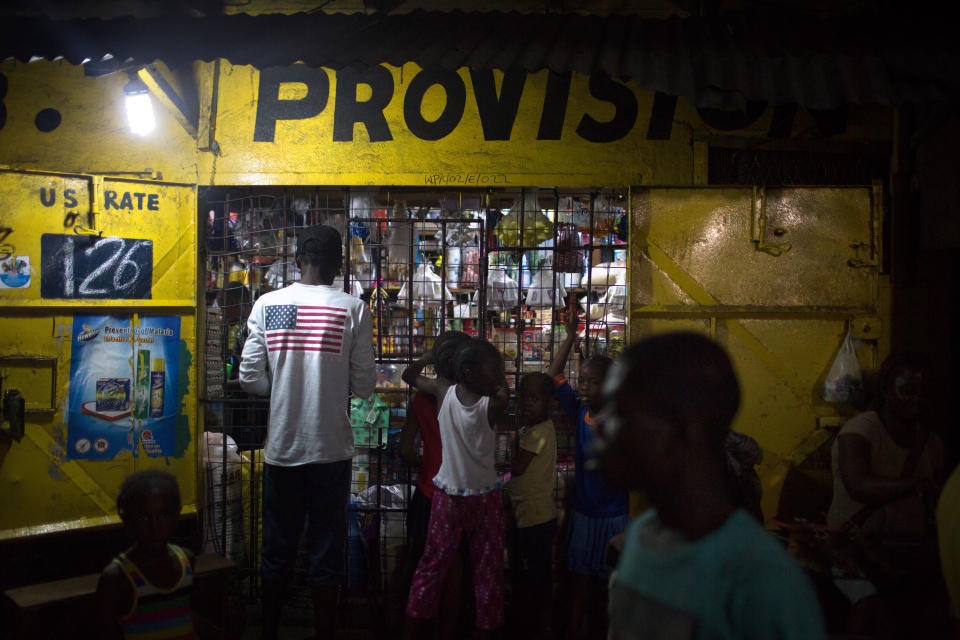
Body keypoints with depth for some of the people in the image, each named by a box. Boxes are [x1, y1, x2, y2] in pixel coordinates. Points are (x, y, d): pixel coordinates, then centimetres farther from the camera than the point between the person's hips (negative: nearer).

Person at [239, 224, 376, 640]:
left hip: (281, 447, 2)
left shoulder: (267, 305, -3)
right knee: (327, 551, 9)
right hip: (332, 448, -2)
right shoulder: (353, 309, -7)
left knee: (277, 548, 14)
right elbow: (364, 386, -6)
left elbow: (250, 379, -2)